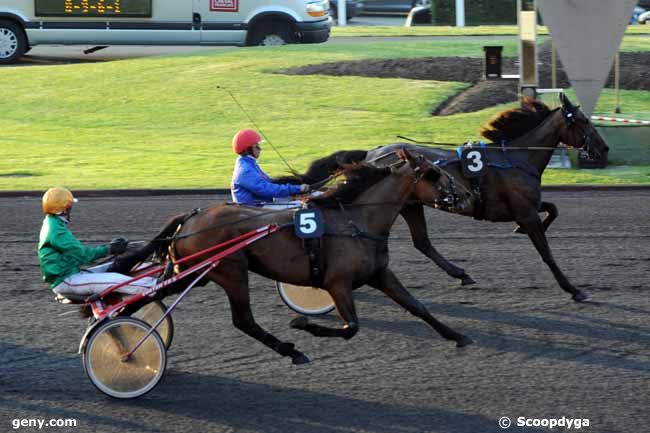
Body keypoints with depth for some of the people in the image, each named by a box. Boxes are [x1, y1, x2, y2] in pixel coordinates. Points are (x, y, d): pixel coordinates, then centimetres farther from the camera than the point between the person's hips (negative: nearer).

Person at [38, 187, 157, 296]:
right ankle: (153, 287, -25)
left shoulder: (54, 224, 15)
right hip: (64, 281, -10)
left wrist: (109, 247, 9)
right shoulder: (56, 230, -19)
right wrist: (108, 249, -13)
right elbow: (81, 254, -22)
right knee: (114, 279, -20)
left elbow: (77, 250, 17)